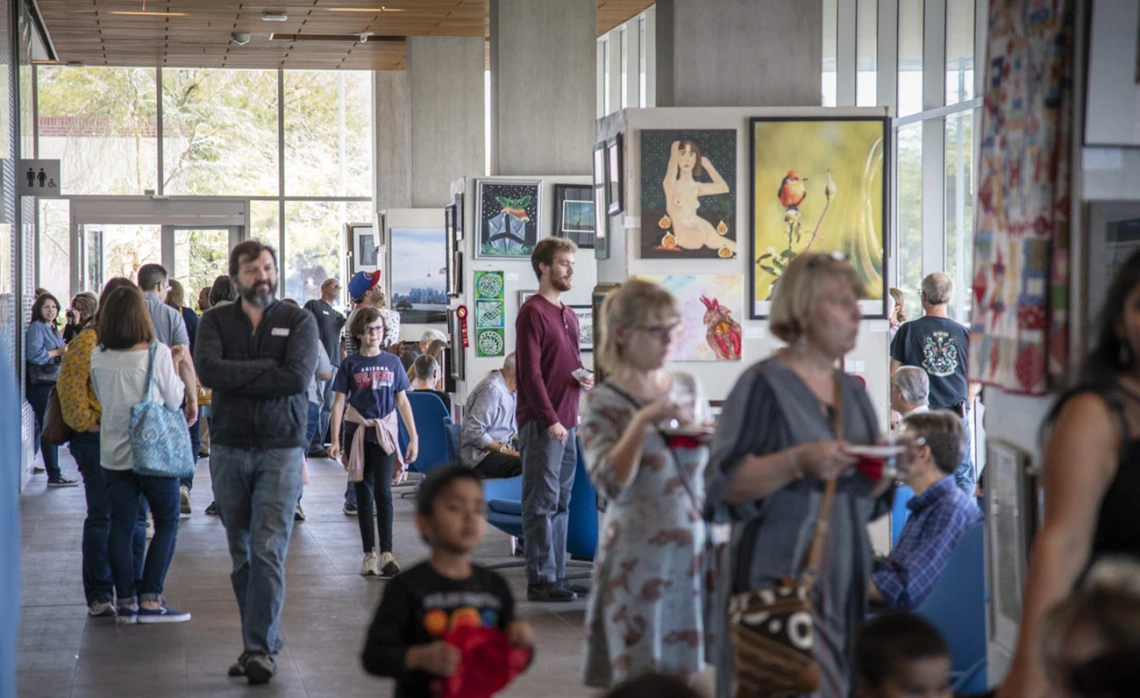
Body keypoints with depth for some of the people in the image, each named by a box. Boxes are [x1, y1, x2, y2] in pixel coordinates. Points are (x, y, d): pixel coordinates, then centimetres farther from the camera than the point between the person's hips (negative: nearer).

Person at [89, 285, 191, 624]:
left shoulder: (98, 358, -2)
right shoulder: (157, 353, -13)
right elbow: (174, 401, -5)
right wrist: (179, 375, 11)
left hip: (114, 453, 4)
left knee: (121, 526, 8)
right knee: (167, 523, 7)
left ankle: (126, 602, 9)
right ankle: (150, 599, 0)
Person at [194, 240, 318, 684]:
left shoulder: (298, 321, 2)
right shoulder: (217, 321, 6)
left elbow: (298, 377, -15)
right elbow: (208, 369, -13)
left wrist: (236, 378, -11)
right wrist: (268, 368, -13)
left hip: (280, 450, -2)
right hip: (229, 449, 2)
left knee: (268, 552, -11)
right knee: (241, 555, 7)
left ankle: (261, 648, -8)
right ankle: (259, 643, 16)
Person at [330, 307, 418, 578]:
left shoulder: (392, 362, 6)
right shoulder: (350, 364, 2)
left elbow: (402, 401, 10)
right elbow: (339, 402, 2)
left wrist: (414, 437, 6)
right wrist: (335, 441, -5)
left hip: (385, 433, 0)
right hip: (357, 433, 0)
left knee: (382, 492, -11)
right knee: (363, 495, 5)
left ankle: (386, 553, -13)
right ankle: (369, 554, 11)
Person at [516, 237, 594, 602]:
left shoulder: (568, 315, 17)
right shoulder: (532, 312, -10)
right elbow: (530, 373, -15)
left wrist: (584, 377, 4)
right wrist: (550, 420, -19)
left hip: (567, 423, 9)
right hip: (542, 423, -9)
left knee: (561, 502, 11)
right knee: (542, 503, -6)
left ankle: (557, 575, 17)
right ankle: (541, 580, -3)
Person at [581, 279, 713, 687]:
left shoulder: (689, 388, 8)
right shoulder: (604, 403, -6)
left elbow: (713, 464, 19)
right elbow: (610, 482, -18)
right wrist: (643, 420, -23)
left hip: (691, 554, 5)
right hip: (638, 559, -5)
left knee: (684, 673, 8)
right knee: (637, 677, -3)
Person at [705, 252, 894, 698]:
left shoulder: (852, 392, 14)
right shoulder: (764, 385, -6)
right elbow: (725, 484, -14)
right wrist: (798, 463, -25)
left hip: (844, 578, 7)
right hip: (779, 574, -7)